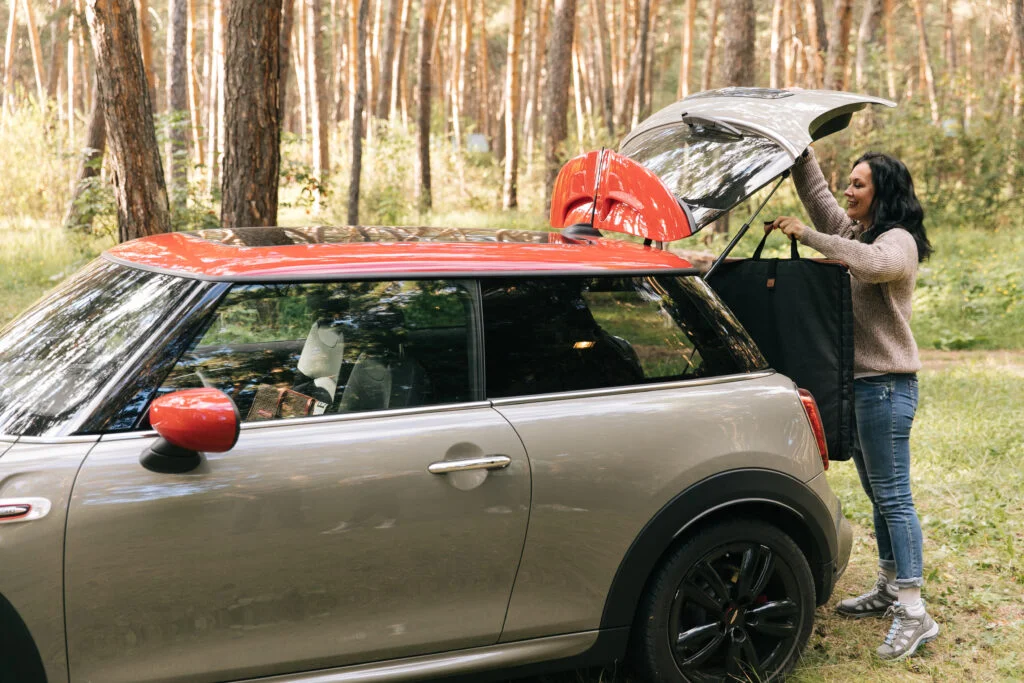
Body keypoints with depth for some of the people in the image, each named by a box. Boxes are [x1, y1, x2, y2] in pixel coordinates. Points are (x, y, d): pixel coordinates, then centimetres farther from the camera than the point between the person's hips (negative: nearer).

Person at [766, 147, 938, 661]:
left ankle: (914, 614, -5)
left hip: (885, 386, -9)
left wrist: (807, 235, -32)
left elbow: (873, 264, -35)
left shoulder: (898, 241, -12)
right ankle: (888, 590, 27)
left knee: (893, 498, -8)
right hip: (858, 384, 9)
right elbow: (816, 193, 18)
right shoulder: (854, 232, 14)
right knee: (879, 496, 16)